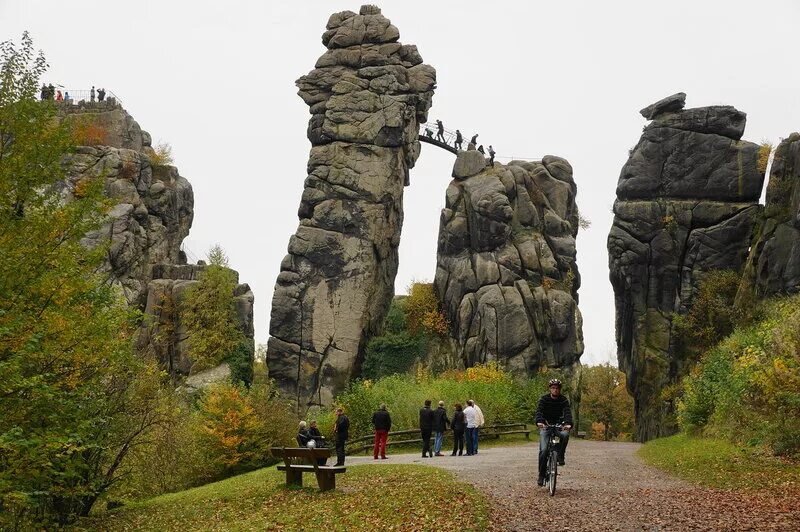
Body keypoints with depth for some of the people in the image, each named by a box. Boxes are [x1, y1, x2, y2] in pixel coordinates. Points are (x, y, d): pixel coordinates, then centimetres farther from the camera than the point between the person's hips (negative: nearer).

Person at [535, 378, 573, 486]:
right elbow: (539, 411, -21)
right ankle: (541, 475, -5)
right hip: (545, 426, -1)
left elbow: (567, 412, -19)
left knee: (565, 435, -34)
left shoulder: (564, 400, -4)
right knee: (543, 450, -16)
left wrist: (568, 423, -41)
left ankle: (560, 456, -15)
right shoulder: (544, 399, -6)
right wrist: (539, 421, -43)